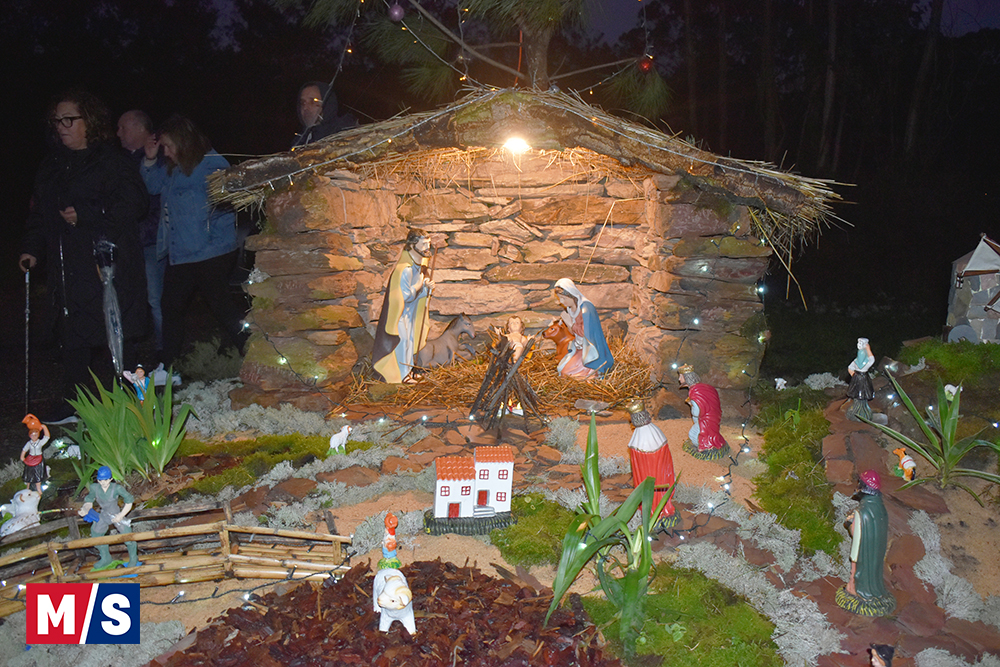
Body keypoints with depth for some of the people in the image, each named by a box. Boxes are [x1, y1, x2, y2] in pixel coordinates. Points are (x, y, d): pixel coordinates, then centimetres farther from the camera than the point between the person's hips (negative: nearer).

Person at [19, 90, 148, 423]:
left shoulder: (111, 160, -3)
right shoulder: (52, 165, 17)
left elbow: (135, 203, -13)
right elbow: (40, 212, 21)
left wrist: (85, 215, -16)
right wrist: (32, 248, 8)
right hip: (68, 267, 6)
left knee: (118, 335, -3)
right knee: (73, 336, 7)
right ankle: (74, 405, 14)